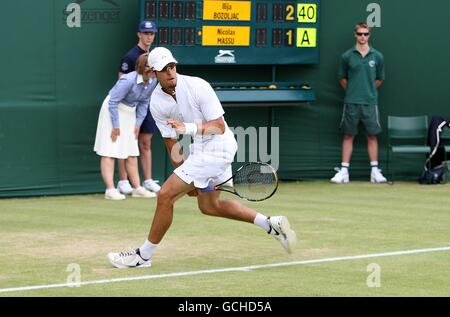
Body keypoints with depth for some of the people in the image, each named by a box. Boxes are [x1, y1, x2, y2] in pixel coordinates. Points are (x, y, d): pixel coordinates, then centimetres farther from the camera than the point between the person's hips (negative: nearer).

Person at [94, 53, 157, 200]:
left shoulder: (152, 81, -8)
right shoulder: (128, 80, -29)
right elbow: (113, 102, -23)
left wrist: (138, 123, 1)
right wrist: (115, 126, -17)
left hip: (130, 112, 7)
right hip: (112, 111, -7)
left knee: (132, 153, 10)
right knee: (109, 152, -8)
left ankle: (137, 188, 16)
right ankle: (110, 190, -11)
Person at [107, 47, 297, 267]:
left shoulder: (197, 86, -20)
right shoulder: (156, 103, -2)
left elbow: (219, 127, -19)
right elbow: (171, 142, 3)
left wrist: (189, 128, -33)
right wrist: (186, 177, 0)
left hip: (217, 146, -9)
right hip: (200, 149, 9)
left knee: (165, 195, -12)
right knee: (208, 206, 21)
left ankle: (143, 255, 0)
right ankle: (271, 224, 27)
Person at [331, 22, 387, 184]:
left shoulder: (377, 56, 3)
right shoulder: (347, 56, 1)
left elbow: (379, 79, 13)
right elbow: (342, 78, 11)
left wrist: (368, 90, 8)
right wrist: (352, 92, 8)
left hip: (370, 102, 0)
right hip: (351, 102, 0)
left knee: (372, 135, 3)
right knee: (348, 135, 4)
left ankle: (375, 171, 8)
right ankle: (344, 171, 6)